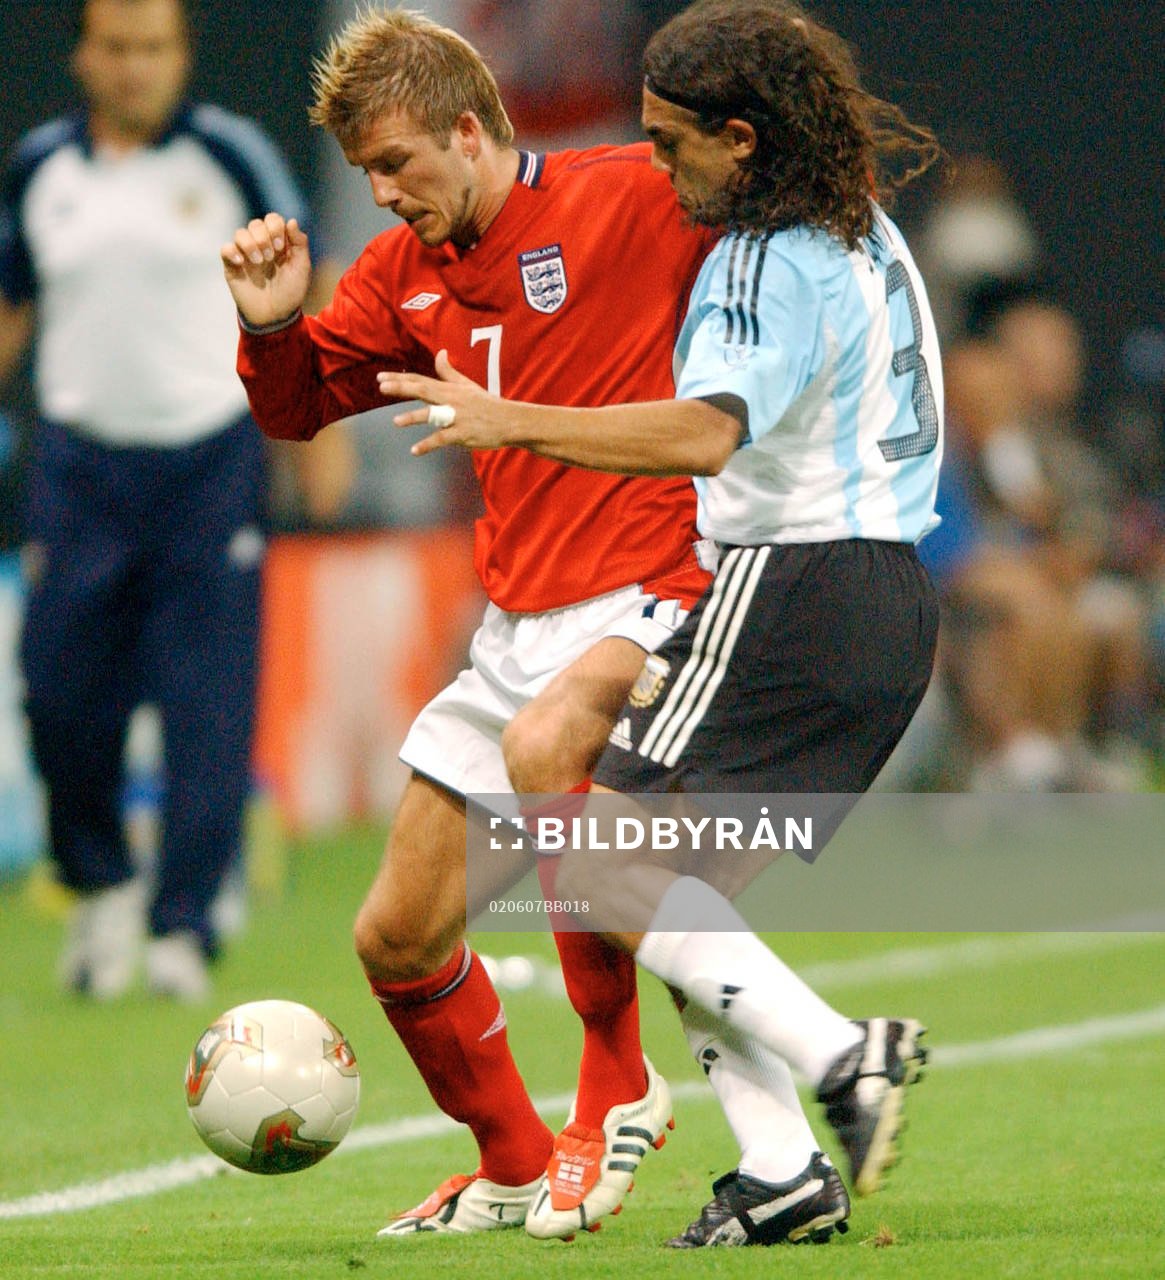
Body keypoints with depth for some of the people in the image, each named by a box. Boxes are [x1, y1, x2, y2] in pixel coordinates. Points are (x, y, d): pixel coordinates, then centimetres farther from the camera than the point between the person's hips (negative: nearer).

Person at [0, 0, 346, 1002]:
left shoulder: (234, 156, -2)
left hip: (210, 458, -2)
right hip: (80, 459, 2)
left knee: (208, 709, -5)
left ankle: (181, 927, 1)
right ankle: (100, 886, 22)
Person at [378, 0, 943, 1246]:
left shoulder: (774, 266, -16)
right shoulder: (862, 232, 15)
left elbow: (704, 434, -31)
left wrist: (515, 423, -32)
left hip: (792, 592, -10)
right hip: (887, 595, 10)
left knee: (605, 864, -10)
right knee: (685, 883, 14)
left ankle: (834, 1054, -19)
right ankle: (785, 1170, 6)